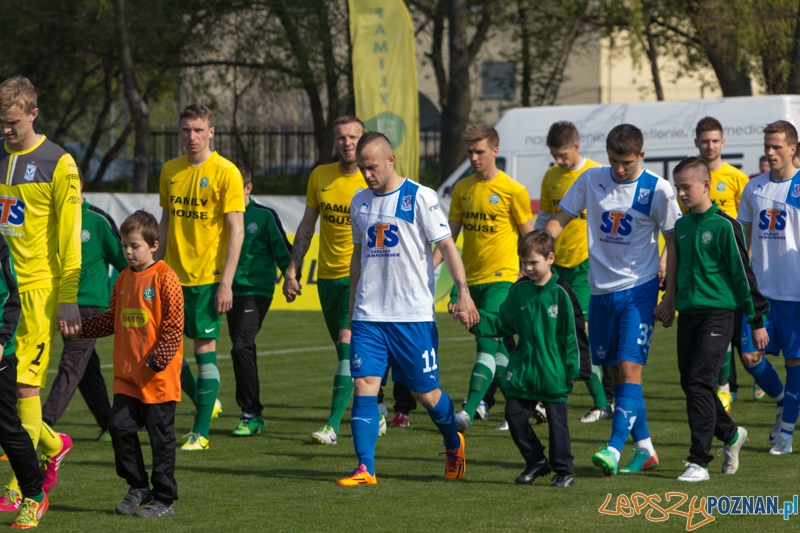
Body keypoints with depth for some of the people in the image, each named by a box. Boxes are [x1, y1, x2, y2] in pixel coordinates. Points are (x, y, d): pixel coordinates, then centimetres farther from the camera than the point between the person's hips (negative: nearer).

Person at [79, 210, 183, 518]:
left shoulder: (164, 277, -11)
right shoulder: (124, 279, 11)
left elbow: (174, 325, -13)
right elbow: (113, 320, 19)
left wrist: (157, 359, -18)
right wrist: (80, 327, 10)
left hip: (158, 377, -7)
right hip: (126, 375, 7)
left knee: (160, 436, 1)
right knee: (120, 427, 2)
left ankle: (164, 500, 9)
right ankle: (138, 488, 18)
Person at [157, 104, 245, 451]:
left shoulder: (225, 172, -7)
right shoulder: (170, 171, 10)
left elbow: (236, 231, -9)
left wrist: (226, 283, -14)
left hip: (207, 276, -6)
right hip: (173, 275, 6)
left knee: (205, 348, -4)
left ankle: (201, 432, 2)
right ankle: (204, 404, 25)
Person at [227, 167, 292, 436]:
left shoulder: (264, 215, -3)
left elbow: (282, 250, 0)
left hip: (257, 291, -6)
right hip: (232, 292, 6)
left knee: (241, 346, -18)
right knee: (243, 351, 8)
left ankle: (251, 414, -14)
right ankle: (252, 414, 17)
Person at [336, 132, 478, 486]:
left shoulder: (419, 198, -5)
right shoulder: (360, 202, 12)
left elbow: (446, 245, -7)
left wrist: (463, 291, -18)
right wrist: (352, 307, 21)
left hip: (414, 315, -4)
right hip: (369, 315, 4)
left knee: (425, 392, 3)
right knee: (363, 385, -9)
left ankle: (453, 444, 31)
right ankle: (365, 468, -9)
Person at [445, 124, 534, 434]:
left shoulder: (512, 191, -6)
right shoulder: (462, 189, 10)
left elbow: (529, 237, -1)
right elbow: (450, 234, 14)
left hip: (501, 278, -6)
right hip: (471, 279, 6)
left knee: (487, 345, -17)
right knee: (499, 348, 14)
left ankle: (468, 413, -26)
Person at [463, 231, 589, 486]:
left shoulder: (560, 292, -8)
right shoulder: (519, 290, 6)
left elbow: (575, 333, -6)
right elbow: (503, 323, 14)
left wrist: (576, 369, -8)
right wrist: (477, 320, -2)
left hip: (554, 373, -5)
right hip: (523, 371, 5)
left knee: (557, 420, -2)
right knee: (515, 415, 4)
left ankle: (563, 470, 11)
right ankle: (536, 461, 21)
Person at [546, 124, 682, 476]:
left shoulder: (658, 190, -7)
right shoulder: (591, 181, 1)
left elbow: (674, 243, -2)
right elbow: (559, 220, 5)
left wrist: (670, 298, -6)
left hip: (638, 290, -4)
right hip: (601, 289, 4)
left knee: (629, 368, -15)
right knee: (615, 372, 8)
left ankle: (614, 450, -21)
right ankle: (644, 449, 18)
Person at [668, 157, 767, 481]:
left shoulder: (724, 226, -9)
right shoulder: (681, 226, 11)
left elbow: (743, 273, -6)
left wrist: (757, 320, -5)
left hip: (718, 313, -7)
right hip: (687, 314, 7)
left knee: (699, 382, -14)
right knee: (690, 383, 10)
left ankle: (699, 462, -12)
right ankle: (731, 434, 33)